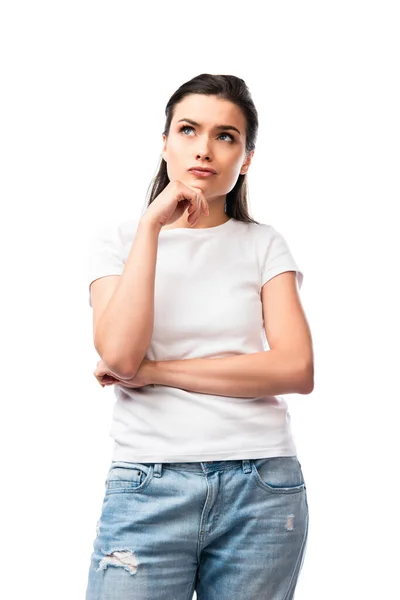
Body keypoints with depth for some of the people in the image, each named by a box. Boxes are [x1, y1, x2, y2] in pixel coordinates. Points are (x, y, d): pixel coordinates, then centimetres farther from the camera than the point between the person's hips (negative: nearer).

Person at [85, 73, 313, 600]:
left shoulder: (264, 244, 7)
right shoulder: (117, 239, 6)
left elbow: (297, 370, -7)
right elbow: (120, 355, -10)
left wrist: (154, 371, -9)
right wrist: (151, 225, -11)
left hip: (262, 490, 1)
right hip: (148, 487, 0)